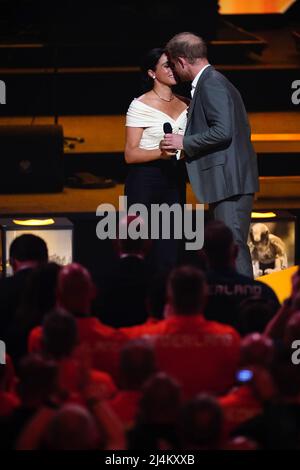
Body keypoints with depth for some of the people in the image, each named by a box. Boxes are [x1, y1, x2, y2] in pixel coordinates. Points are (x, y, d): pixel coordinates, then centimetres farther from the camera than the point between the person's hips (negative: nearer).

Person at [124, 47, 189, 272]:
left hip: (174, 181, 6)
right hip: (145, 180, -5)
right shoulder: (140, 106, -7)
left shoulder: (185, 104, 11)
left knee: (169, 255, 3)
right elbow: (130, 154, -11)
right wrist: (161, 153, -25)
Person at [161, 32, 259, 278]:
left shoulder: (211, 84, -13)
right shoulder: (214, 82, 19)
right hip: (228, 183, 11)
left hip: (230, 182, -11)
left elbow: (223, 131, -23)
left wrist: (185, 142, -12)